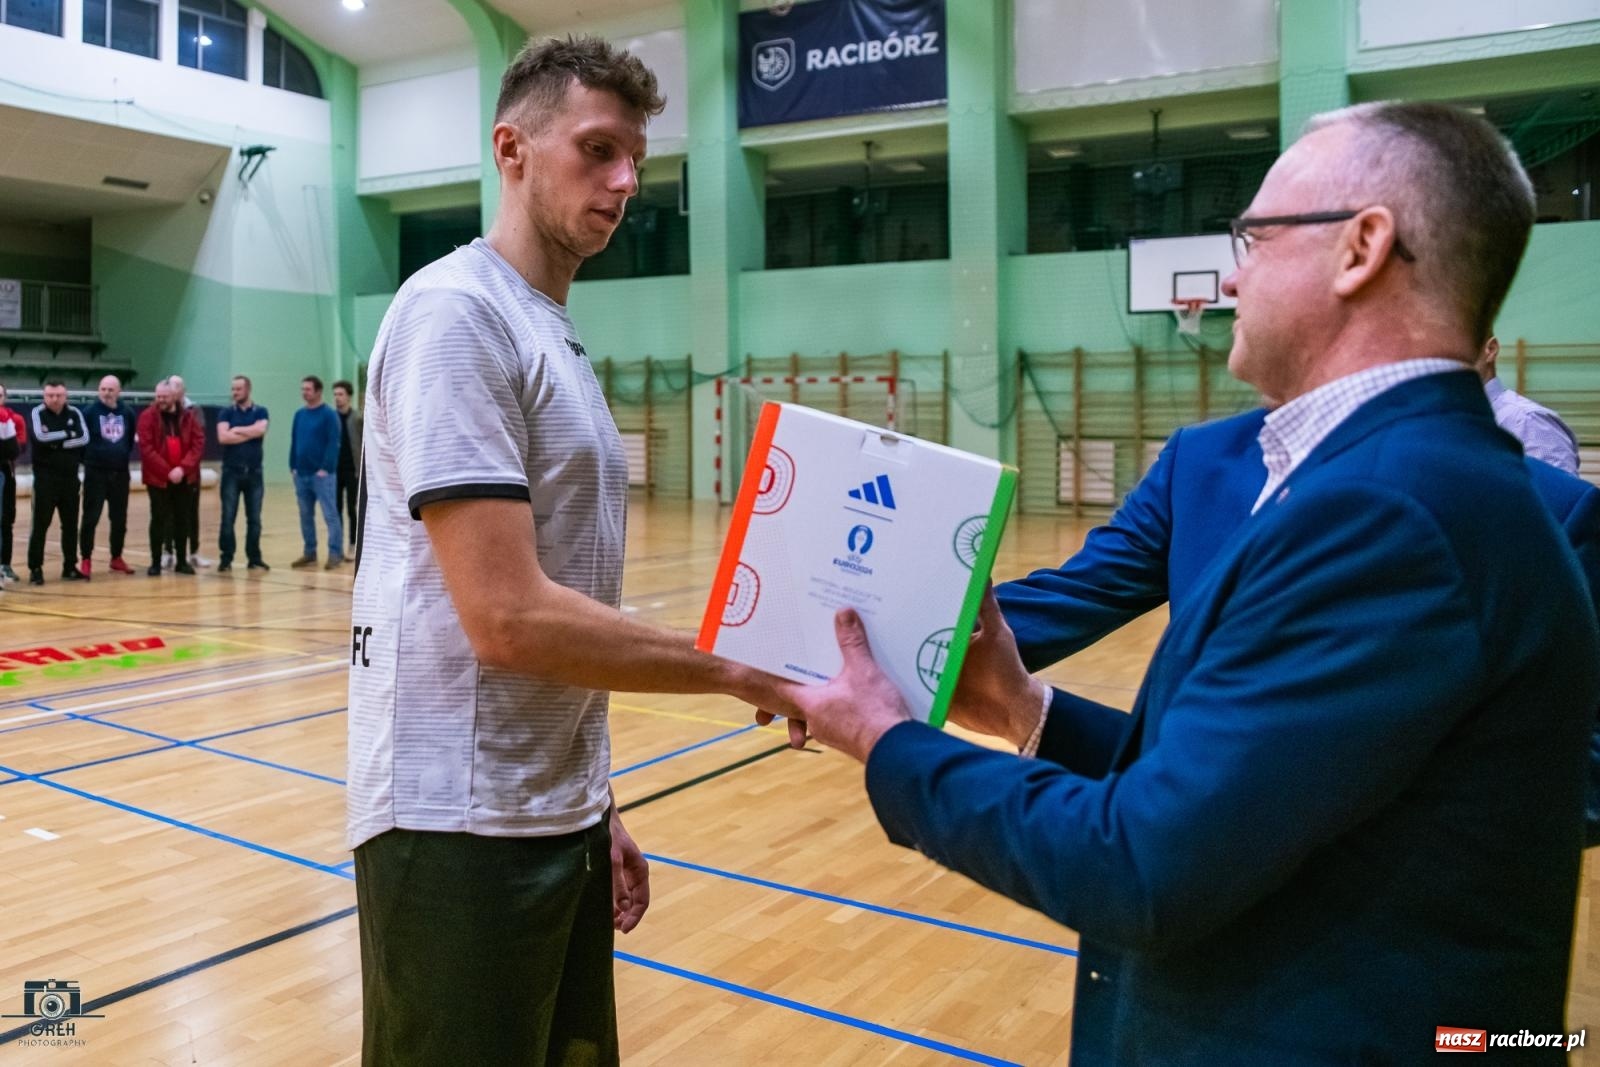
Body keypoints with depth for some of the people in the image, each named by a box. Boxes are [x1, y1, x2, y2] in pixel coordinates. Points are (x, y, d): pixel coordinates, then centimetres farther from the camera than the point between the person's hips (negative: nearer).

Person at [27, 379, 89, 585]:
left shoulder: (74, 413, 6)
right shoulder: (38, 413, -3)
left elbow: (84, 437, -8)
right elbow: (40, 437, -20)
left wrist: (58, 443, -15)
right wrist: (68, 433, -11)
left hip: (70, 477, 3)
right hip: (45, 478, -3)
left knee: (70, 524, 8)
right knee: (40, 525, -3)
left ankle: (70, 567, 17)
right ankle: (35, 568, 3)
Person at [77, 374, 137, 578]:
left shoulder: (128, 413, 4)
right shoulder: (89, 412, -6)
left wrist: (124, 456, 8)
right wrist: (88, 458, -1)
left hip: (120, 473, 3)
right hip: (96, 473, -3)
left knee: (119, 518, 10)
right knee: (91, 517, -2)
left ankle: (117, 557, 22)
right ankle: (85, 559, 5)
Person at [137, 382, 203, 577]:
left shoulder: (188, 416, 4)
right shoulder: (148, 417, -4)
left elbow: (198, 442, -3)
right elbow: (146, 448, -11)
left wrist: (183, 468, -15)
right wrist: (167, 471, -17)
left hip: (184, 477, 3)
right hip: (157, 477, -3)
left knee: (182, 519, 8)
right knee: (159, 519, 1)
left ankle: (181, 561, 17)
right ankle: (156, 562, 8)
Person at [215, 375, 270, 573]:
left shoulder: (260, 412, 7)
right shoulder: (226, 413, 5)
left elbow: (260, 430, -14)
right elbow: (223, 437, -11)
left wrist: (236, 430, -7)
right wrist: (250, 433, -7)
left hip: (254, 472, 1)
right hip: (231, 472, -1)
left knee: (254, 518, 5)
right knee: (228, 518, -1)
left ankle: (254, 558, 13)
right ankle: (226, 559, 4)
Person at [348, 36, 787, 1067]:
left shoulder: (558, 338, 14)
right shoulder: (457, 311, -14)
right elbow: (510, 618, -23)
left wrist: (591, 803, 15)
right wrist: (740, 668, -15)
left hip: (558, 818, 9)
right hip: (462, 828, -9)